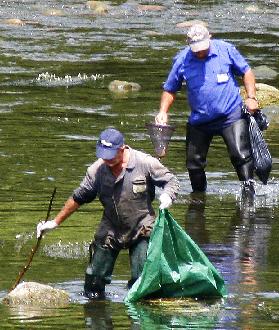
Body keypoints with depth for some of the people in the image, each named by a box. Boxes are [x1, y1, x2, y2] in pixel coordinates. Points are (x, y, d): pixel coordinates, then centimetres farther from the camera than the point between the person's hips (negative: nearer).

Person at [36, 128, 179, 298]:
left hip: (141, 230, -3)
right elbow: (78, 198, 7)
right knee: (95, 278, 1)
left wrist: (167, 196, -25)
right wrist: (55, 222, 10)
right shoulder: (97, 169, -6)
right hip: (110, 230, 3)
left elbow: (171, 181, -2)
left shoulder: (145, 163, -14)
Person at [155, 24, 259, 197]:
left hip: (231, 115, -3)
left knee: (241, 155, -19)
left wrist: (251, 97, -6)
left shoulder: (226, 49, -5)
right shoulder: (181, 60, -2)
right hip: (199, 121, 3)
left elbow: (246, 72, 6)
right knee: (194, 163, 9)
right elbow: (170, 90, 9)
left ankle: (249, 192, -14)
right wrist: (163, 112, -6)